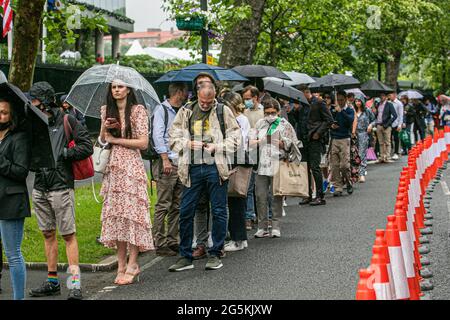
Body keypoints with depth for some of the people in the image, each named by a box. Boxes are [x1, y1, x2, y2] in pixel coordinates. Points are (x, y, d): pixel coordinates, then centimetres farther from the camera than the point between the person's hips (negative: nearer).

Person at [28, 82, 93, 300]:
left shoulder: (65, 120, -4)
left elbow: (87, 147, -9)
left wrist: (62, 155, -13)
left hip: (61, 186, -6)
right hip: (40, 188, 7)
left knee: (68, 234, -5)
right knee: (48, 234, 11)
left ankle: (75, 283, -5)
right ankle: (52, 281, 19)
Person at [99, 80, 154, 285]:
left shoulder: (138, 110, -2)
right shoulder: (107, 111, 14)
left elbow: (143, 143, -8)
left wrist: (115, 139, -6)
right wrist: (104, 127, -1)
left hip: (131, 166, -5)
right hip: (113, 167, 5)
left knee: (131, 211, -7)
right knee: (115, 213, 2)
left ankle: (132, 265, -3)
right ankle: (121, 265, 6)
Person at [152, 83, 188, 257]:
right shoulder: (162, 110, -2)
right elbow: (158, 136, -10)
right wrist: (165, 159, -18)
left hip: (180, 163, 7)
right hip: (166, 163, -7)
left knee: (177, 205, 8)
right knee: (163, 205, -7)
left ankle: (172, 241, 13)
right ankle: (160, 244, -5)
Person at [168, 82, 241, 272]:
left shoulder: (223, 112, 6)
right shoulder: (185, 112, 11)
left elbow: (235, 138, 5)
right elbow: (173, 137, 10)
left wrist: (217, 147, -9)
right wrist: (188, 144, -8)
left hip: (215, 167, -2)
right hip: (192, 168, 2)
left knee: (218, 212, 3)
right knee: (185, 212, 1)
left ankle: (215, 254, 15)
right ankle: (185, 257, 11)